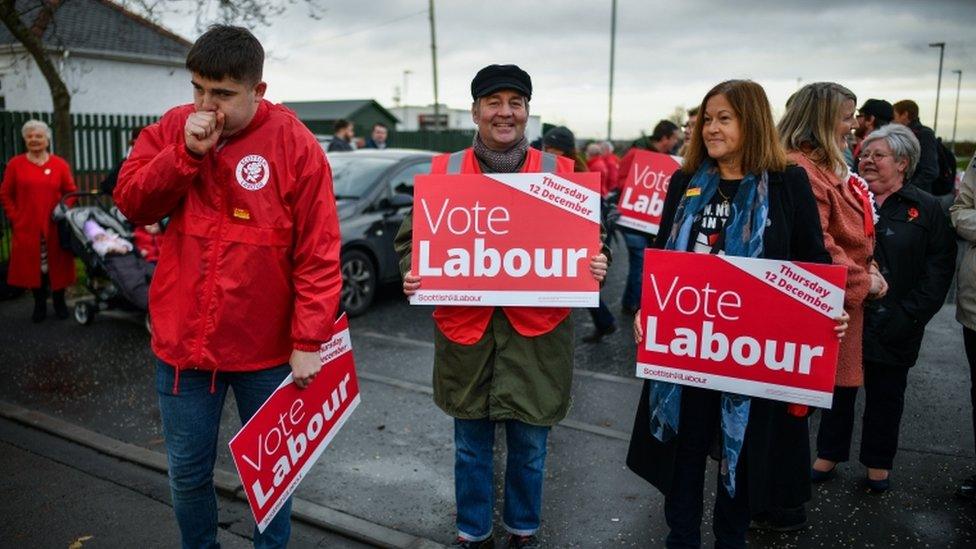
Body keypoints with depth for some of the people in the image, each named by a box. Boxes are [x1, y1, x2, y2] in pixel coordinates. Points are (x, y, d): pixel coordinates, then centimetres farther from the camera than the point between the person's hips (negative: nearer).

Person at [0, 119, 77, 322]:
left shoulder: (59, 164, 4)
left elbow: (71, 192, 7)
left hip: (55, 227, 0)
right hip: (27, 227, 0)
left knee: (57, 265, 4)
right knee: (32, 265, 4)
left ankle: (59, 302, 19)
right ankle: (39, 305, 18)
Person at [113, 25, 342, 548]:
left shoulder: (294, 143, -10)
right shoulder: (173, 128, 2)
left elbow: (319, 254, -12)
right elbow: (130, 202, -2)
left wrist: (308, 340, -14)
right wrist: (187, 153, -16)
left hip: (265, 348, -3)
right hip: (181, 342, 3)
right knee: (187, 472, 17)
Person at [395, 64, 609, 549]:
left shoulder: (558, 172, 1)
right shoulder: (444, 171, 1)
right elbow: (411, 236, 7)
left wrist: (594, 267, -13)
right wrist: (410, 273, -12)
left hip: (535, 332, 0)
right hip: (464, 330, 0)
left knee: (529, 448, 15)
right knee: (471, 448, 16)